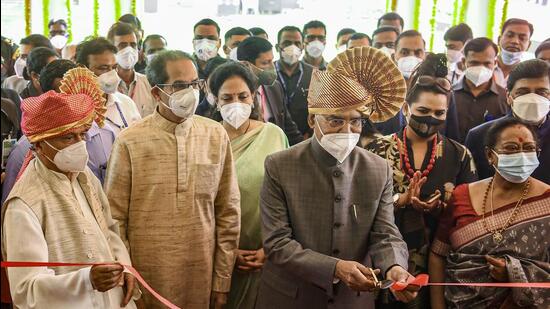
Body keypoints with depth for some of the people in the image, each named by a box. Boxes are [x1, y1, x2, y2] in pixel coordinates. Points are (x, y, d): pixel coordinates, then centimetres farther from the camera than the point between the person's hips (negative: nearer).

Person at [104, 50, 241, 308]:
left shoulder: (216, 135, 0)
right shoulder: (129, 142, -7)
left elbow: (228, 212, 3)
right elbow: (115, 218, -3)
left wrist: (223, 279, 3)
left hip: (202, 276, 2)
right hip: (146, 276, -2)